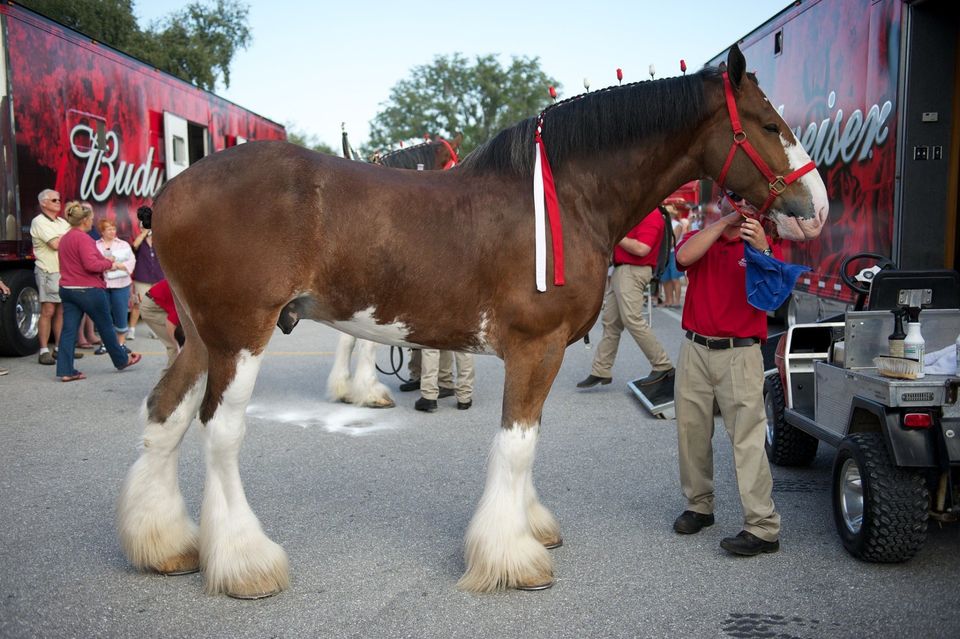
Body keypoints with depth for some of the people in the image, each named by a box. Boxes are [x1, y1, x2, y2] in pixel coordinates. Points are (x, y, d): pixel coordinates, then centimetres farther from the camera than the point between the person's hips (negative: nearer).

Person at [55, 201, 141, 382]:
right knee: (106, 327, 9)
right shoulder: (83, 238, -16)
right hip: (88, 290, -8)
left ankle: (66, 371, 0)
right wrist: (110, 264, -9)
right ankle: (122, 360, 25)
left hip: (67, 289, 8)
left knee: (69, 330, 3)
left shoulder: (65, 238, 13)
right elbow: (91, 264, -24)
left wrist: (105, 261, 14)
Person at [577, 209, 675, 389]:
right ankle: (601, 371, 15)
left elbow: (641, 249, -23)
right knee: (610, 322, 10)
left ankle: (663, 366, -2)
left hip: (632, 272, -10)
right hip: (620, 270, 10)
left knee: (632, 320, -12)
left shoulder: (651, 216, -12)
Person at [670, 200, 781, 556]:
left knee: (747, 439, -8)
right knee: (691, 432, 11)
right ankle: (699, 506, 27)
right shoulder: (699, 238, 11)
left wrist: (762, 251, -28)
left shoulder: (761, 244, 6)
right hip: (695, 351, 3)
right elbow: (685, 256, -14)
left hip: (740, 354, -3)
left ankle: (763, 528, -5)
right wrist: (724, 221, -17)